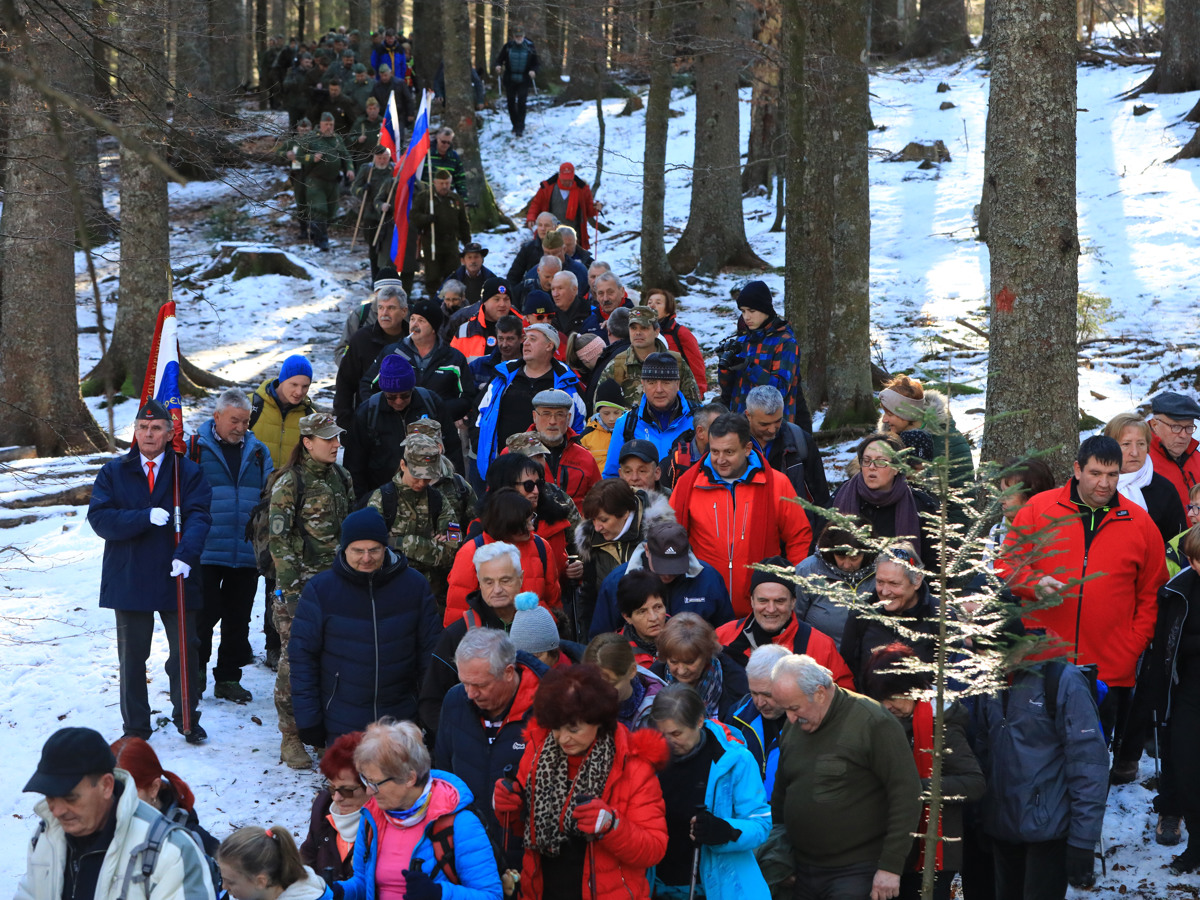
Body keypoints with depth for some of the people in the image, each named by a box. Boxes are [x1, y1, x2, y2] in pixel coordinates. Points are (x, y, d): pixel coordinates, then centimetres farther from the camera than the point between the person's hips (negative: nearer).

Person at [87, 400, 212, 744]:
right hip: (129, 579, 0)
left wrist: (186, 555, -28)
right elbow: (99, 518, -9)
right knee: (132, 655, 9)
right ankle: (135, 726, 20)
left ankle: (187, 719, 23)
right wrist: (145, 518, -22)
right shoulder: (113, 473, 3)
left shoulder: (189, 472, 1)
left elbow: (199, 517, -11)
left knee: (186, 650, 7)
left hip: (176, 577, 0)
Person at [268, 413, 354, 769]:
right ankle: (291, 737, 3)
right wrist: (289, 587, -15)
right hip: (300, 582, -6)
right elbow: (279, 538, -11)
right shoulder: (290, 482, -8)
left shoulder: (341, 478, 11)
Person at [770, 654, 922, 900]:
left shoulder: (873, 722, -11)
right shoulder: (794, 730, 11)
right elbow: (780, 795, 23)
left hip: (857, 872, -6)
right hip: (803, 874, 7)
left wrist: (890, 866, -15)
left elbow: (907, 795, -13)